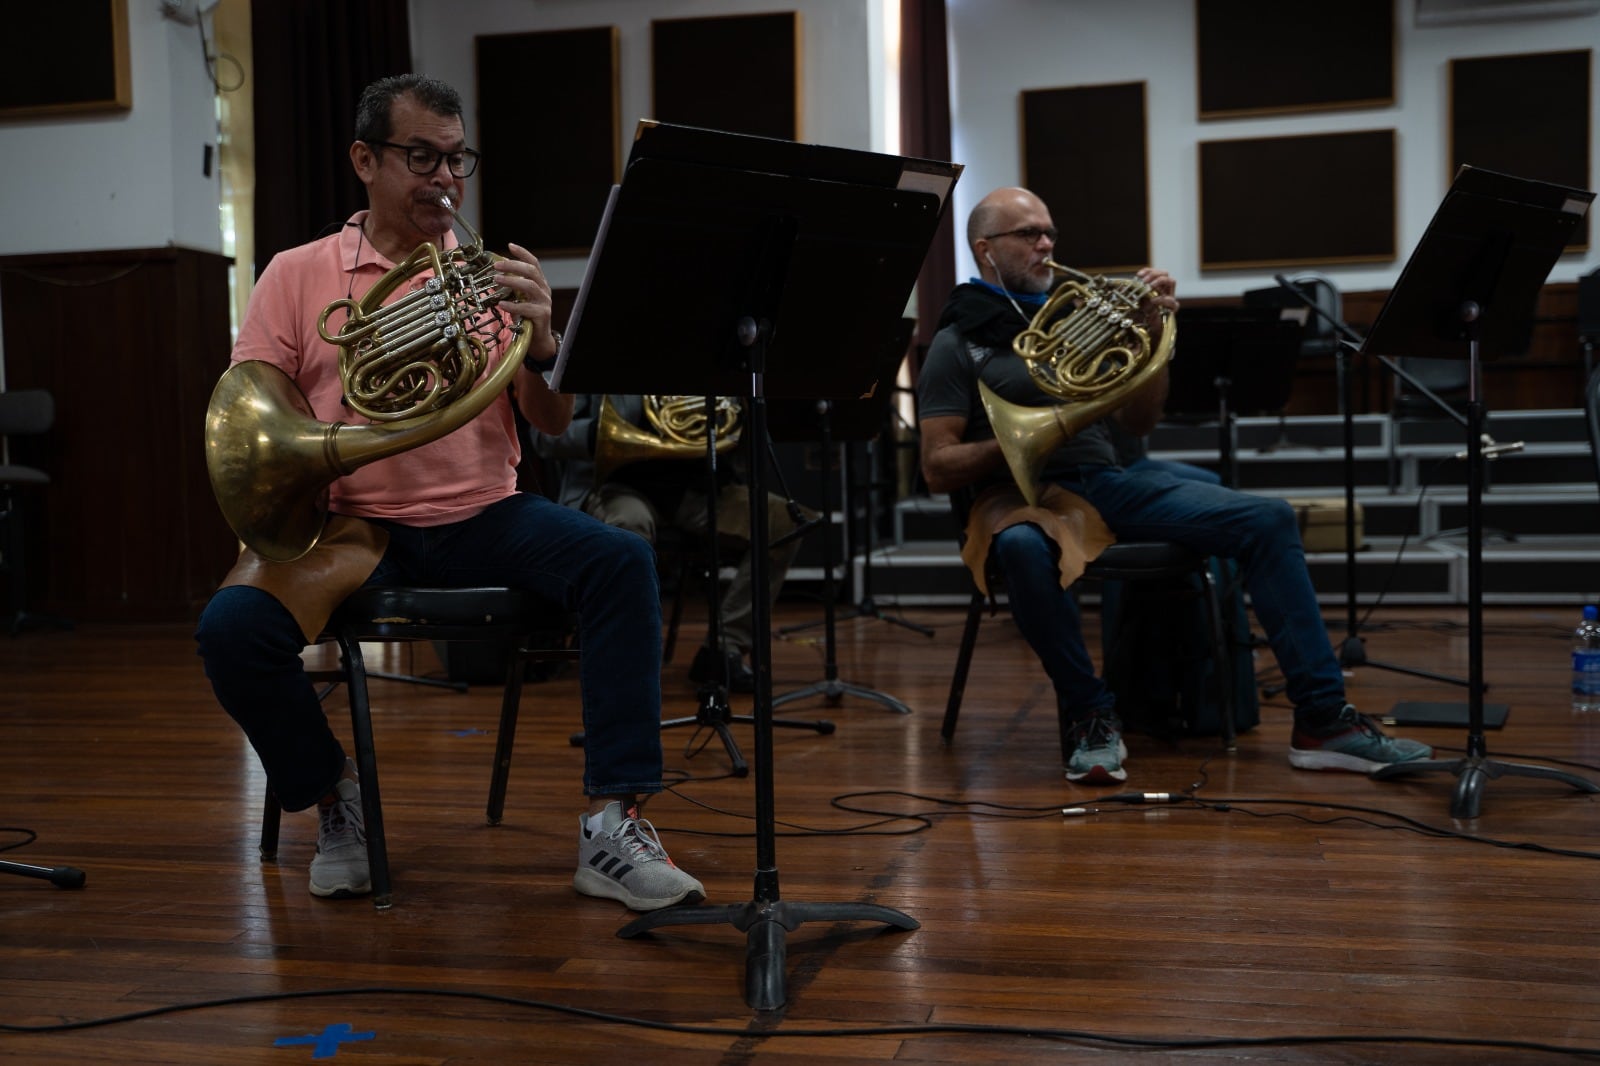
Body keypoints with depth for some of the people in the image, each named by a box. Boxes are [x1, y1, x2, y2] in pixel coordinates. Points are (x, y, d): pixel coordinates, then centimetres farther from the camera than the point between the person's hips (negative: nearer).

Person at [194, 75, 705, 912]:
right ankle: (335, 798, 2)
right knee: (232, 626, -28)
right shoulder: (298, 276, 6)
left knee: (621, 562, -26)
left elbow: (554, 425, 2)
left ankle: (611, 827, -22)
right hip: (354, 525, -1)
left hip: (483, 519, 1)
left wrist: (540, 338, -17)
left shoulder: (484, 275, 9)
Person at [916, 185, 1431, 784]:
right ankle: (1089, 716, -21)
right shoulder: (958, 342, 3)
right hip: (1025, 492, -5)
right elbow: (937, 469, -5)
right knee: (1023, 548, -43)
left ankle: (1321, 721, -13)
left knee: (1267, 521, -12)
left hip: (1108, 481, 6)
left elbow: (1138, 423, 17)